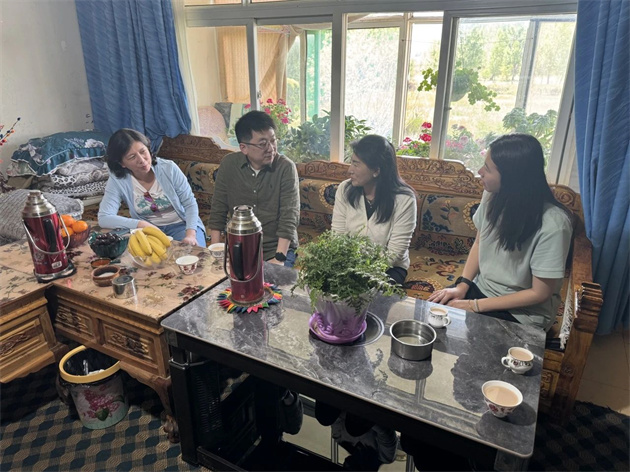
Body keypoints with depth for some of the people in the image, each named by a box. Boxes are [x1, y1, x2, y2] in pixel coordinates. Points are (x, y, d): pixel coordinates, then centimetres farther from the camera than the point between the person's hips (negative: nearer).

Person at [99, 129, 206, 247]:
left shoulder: (169, 168, -12)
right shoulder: (117, 181, -11)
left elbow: (190, 203, -9)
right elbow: (104, 218, -16)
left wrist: (190, 234, -24)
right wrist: (142, 224, -28)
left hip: (181, 225, -1)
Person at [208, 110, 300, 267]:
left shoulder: (286, 167, -11)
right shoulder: (228, 164, -3)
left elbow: (289, 217, -15)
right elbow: (218, 212, 1)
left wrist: (279, 258, -24)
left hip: (277, 249, -2)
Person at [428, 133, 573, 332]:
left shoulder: (552, 224, -27)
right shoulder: (493, 195, -10)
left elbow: (540, 293, -18)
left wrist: (475, 306, -17)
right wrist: (462, 285, -6)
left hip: (523, 312, -5)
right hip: (481, 289, 5)